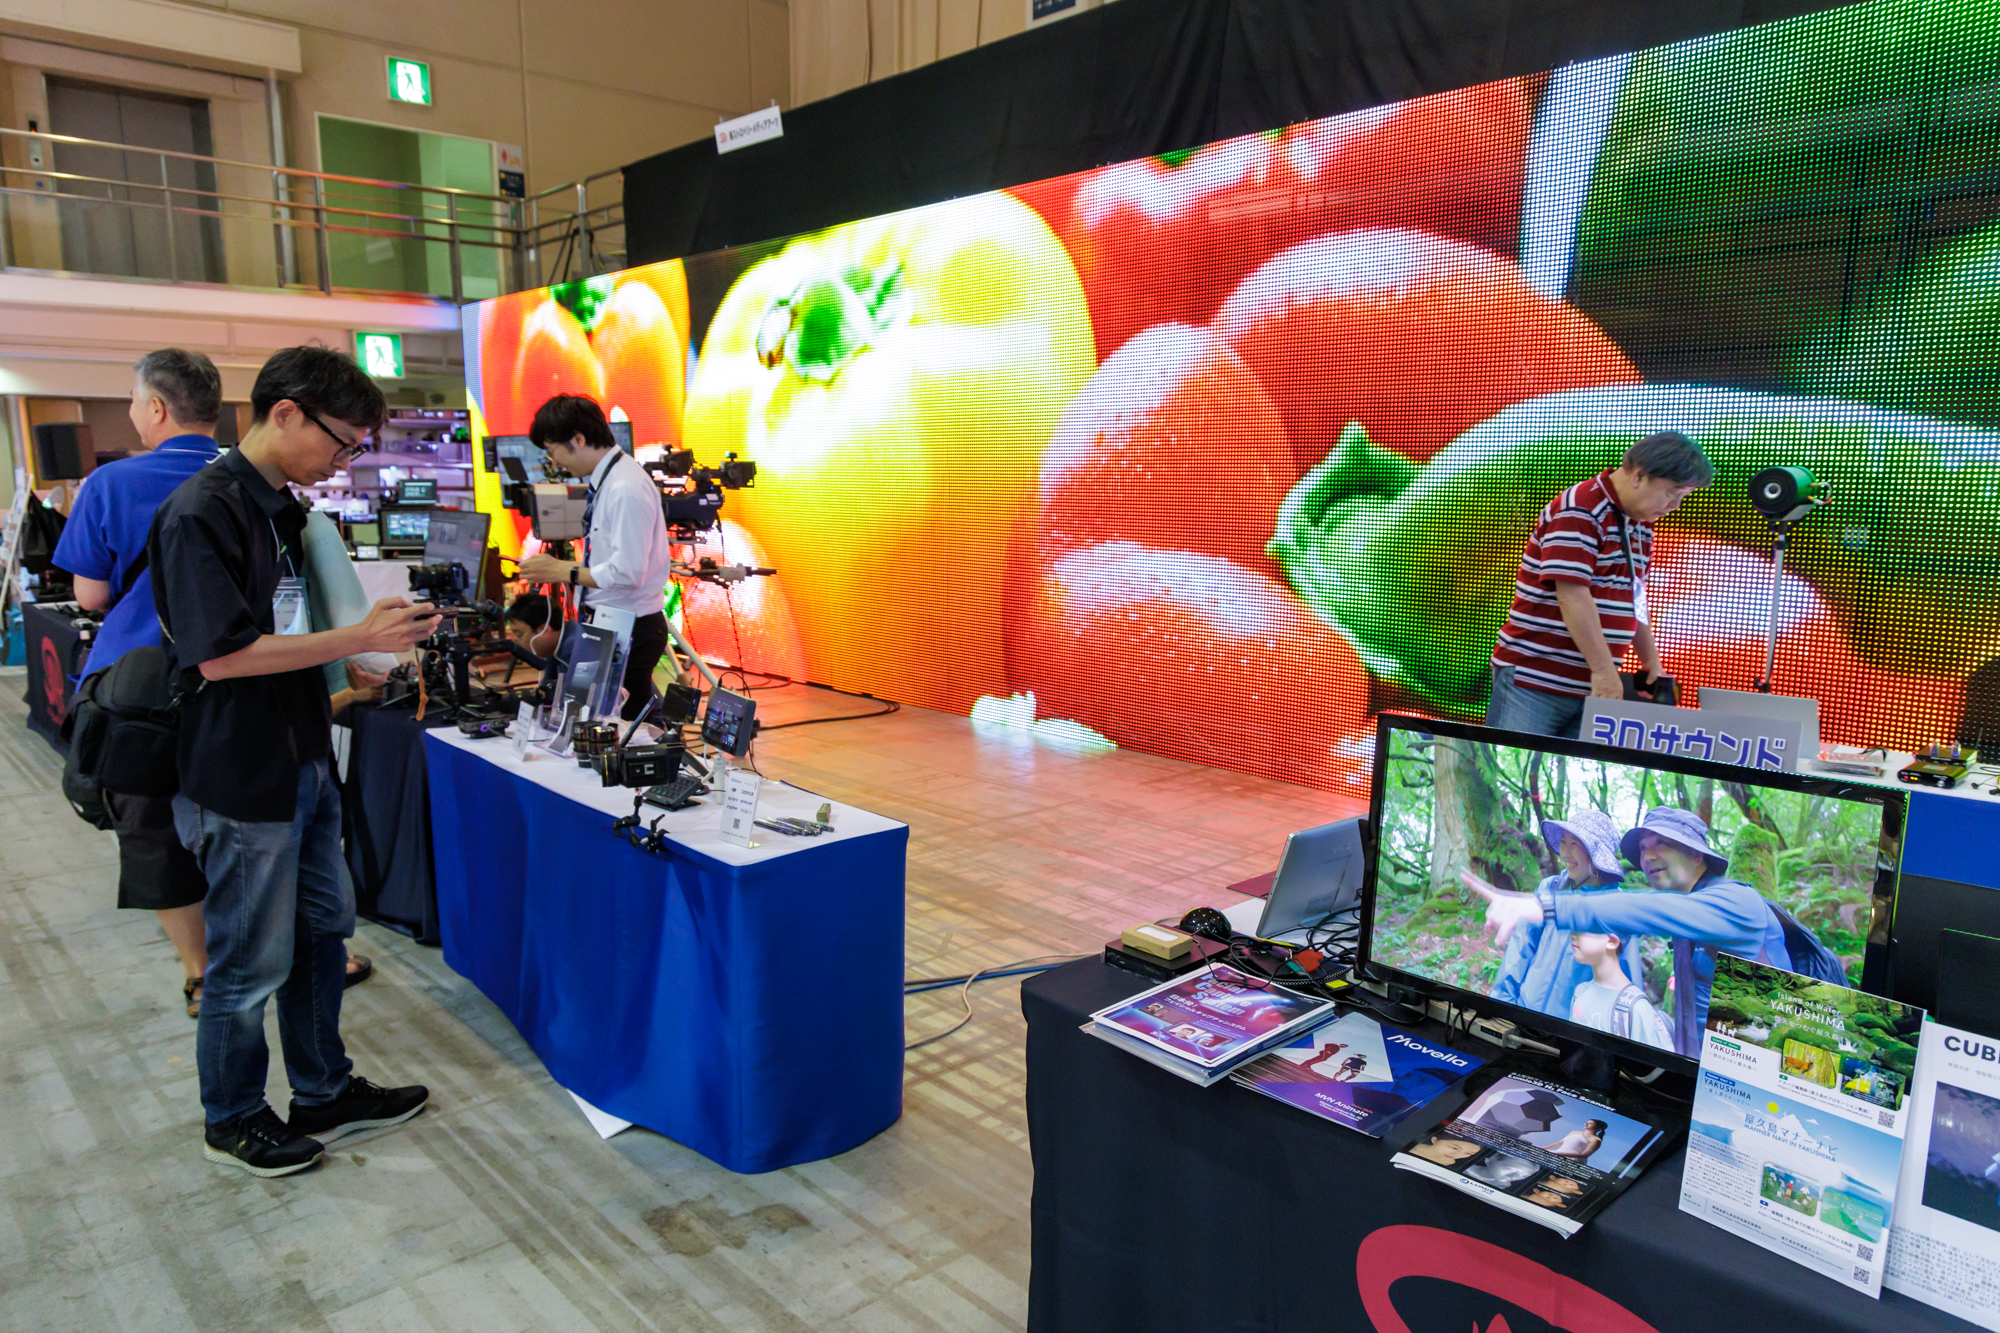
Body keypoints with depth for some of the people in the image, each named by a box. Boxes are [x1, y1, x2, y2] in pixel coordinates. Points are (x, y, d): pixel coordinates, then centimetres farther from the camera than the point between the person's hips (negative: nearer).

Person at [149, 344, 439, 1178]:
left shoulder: (282, 505, 10)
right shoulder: (203, 512, -19)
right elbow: (220, 654, -24)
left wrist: (382, 640, 4)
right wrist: (360, 638, -22)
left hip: (302, 761, 9)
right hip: (241, 780, -9)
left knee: (324, 930, 19)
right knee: (253, 961, 7)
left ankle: (323, 1095, 35)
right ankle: (232, 1122, 29)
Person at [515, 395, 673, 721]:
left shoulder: (625, 489, -21)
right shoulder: (607, 479, 10)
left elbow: (627, 574, -23)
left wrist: (563, 573, -13)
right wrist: (558, 566, 8)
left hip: (629, 630, -10)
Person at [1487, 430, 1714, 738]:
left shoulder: (1641, 524, 16)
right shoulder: (1579, 511, -12)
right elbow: (1572, 595, -20)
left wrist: (1651, 661, 16)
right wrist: (1604, 668, -19)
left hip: (1589, 685, 8)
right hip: (1534, 680, -8)